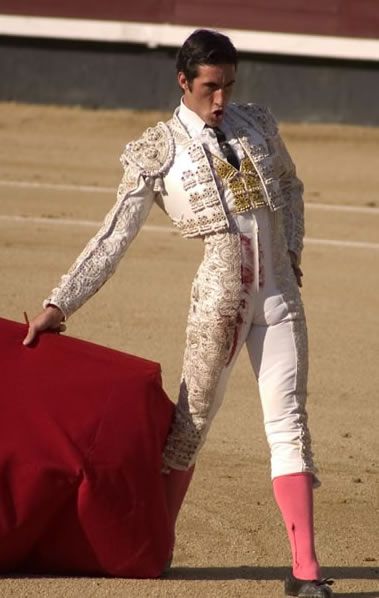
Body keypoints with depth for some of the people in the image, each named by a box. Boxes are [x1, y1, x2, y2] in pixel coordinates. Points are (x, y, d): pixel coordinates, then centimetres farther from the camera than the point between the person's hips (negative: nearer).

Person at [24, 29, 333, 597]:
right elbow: (114, 237, -4)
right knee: (193, 418, 4)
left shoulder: (257, 123, 8)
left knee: (288, 421, -3)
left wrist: (293, 254, 11)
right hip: (219, 298, -3)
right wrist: (59, 304, -8)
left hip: (279, 294, 3)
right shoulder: (158, 150, -4)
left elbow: (290, 187, 24)